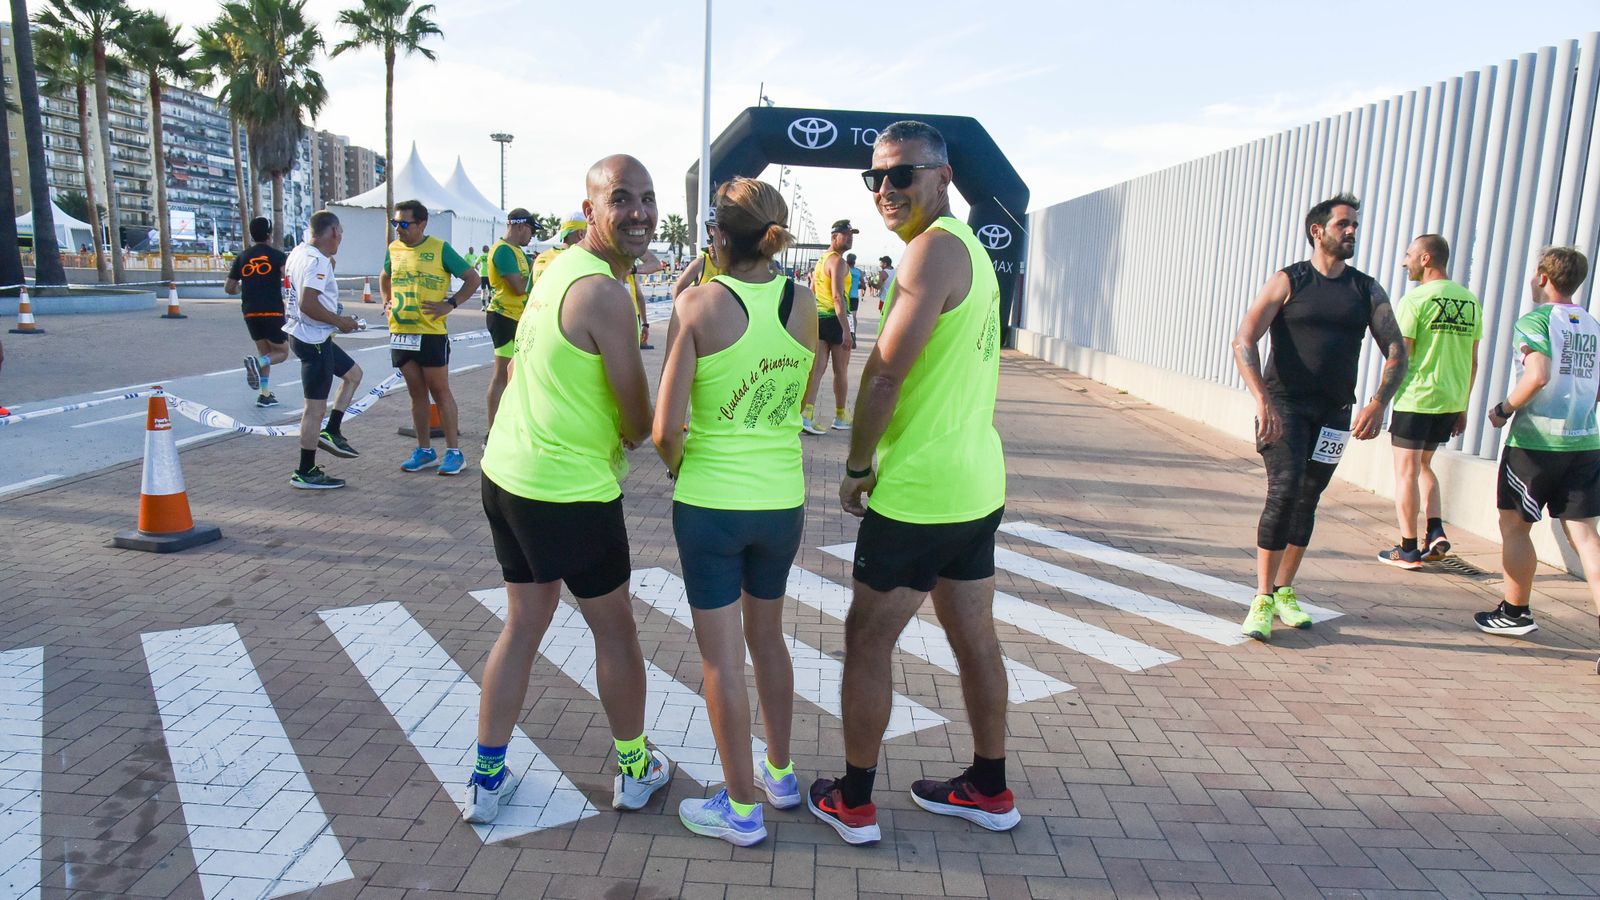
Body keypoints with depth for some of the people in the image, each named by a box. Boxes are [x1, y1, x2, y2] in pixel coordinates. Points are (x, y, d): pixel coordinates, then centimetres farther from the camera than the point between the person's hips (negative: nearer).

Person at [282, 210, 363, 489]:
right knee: (315, 407, -3)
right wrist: (340, 321, -16)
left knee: (353, 373, 24)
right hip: (313, 339, -10)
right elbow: (307, 304, -28)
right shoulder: (318, 261, -20)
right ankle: (305, 473, 5)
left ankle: (331, 432, 21)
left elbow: (285, 270, 30)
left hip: (302, 334, 10)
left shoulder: (298, 252, 8)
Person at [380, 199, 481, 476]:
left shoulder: (440, 249, -6)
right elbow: (385, 278, 29)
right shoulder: (394, 249, 9)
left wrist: (450, 304, -12)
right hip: (400, 332, 5)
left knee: (440, 391, 0)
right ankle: (425, 450, 19)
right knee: (416, 393, 11)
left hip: (431, 332, -5)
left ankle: (454, 451, 6)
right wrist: (387, 301, 12)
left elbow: (472, 278, -5)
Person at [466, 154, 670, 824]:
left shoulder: (561, 267, 10)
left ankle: (487, 779, 29)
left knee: (524, 622, 20)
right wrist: (633, 431, 7)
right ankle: (636, 770, 31)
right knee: (615, 631, 12)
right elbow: (638, 426, -14)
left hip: (506, 474, 9)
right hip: (570, 492, -9)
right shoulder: (604, 294, -20)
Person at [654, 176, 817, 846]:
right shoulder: (803, 303, -2)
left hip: (709, 501, -4)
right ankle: (780, 773, 39)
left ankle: (741, 809, 21)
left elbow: (665, 426, -16)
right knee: (768, 635, 23)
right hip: (783, 498, 5)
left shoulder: (699, 304, -13)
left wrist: (674, 462, 5)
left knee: (721, 655, 9)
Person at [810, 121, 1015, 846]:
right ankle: (989, 790, 32)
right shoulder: (971, 246, 14)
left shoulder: (935, 246, -17)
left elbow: (886, 371, -21)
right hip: (978, 485, 10)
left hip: (919, 492, -9)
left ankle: (853, 803, 18)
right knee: (974, 635, 17)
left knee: (867, 639, 4)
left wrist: (857, 467, -9)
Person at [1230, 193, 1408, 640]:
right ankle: (1263, 599, -10)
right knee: (1285, 490, -18)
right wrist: (1262, 399, -25)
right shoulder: (1287, 281, -2)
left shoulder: (1367, 290, 10)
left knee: (1307, 501, 10)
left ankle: (1284, 591, 24)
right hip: (1285, 404, -4)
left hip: (1334, 413, 4)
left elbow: (1396, 352, 6)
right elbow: (1243, 341, -12)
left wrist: (1378, 403, -12)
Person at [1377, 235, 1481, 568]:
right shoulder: (1470, 301, 9)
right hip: (1452, 401, 6)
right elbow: (1472, 361, 12)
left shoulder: (1415, 298, -11)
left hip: (1416, 399, -6)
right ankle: (1436, 533, 12)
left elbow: (1401, 355, -14)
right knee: (1423, 465, 22)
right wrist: (1462, 406, 18)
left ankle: (1408, 550, 6)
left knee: (1406, 471, 2)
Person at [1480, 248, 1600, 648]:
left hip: (1536, 440, -6)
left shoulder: (1535, 319, -8)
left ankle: (1516, 612, 18)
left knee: (1514, 525, 9)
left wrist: (1504, 409, -8)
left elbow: (1538, 376, -22)